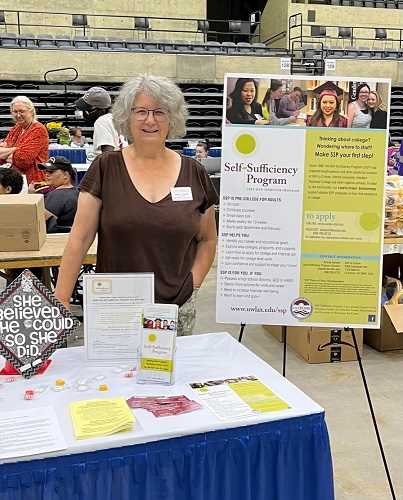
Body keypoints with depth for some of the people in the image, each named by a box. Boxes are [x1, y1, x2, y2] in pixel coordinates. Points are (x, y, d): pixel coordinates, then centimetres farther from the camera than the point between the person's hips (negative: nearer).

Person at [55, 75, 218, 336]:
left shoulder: (194, 173, 2)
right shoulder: (106, 168, -2)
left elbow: (208, 240, 12)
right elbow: (80, 239, -4)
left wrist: (193, 283, -1)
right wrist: (61, 299, -9)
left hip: (177, 308, 1)